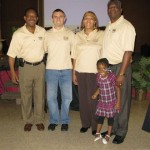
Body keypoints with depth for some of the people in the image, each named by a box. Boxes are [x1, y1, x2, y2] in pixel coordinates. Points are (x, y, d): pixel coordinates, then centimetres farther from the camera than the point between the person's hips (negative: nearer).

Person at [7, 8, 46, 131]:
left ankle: (39, 120, 22)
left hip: (40, 66, 2)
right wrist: (12, 72, -8)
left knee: (40, 95, 8)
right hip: (25, 66, -2)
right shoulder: (18, 34, -5)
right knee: (26, 95, 6)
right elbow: (12, 54, -4)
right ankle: (28, 121, 22)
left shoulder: (42, 31, 3)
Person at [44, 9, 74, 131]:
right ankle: (54, 120, 20)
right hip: (51, 69, 1)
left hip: (66, 69, 0)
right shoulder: (47, 34, 8)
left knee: (67, 97, 3)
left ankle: (65, 121, 19)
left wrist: (75, 70, 3)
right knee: (51, 97, 4)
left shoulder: (70, 34, 7)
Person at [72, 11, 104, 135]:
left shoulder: (101, 35, 0)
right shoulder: (78, 36, 9)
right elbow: (74, 56, 10)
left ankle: (95, 125, 15)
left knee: (94, 98, -2)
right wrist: (73, 73, 7)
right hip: (81, 71, 3)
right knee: (83, 98, 7)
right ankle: (85, 123, 23)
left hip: (95, 72, -3)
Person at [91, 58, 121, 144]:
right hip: (102, 101, 4)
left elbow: (117, 89, -15)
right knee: (100, 117, 13)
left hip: (111, 101, -4)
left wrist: (118, 102, -15)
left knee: (110, 117, 9)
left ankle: (108, 135, 25)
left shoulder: (112, 76, -23)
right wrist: (96, 94, -10)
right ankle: (98, 134, 30)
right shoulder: (98, 77, -9)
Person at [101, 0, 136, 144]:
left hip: (120, 67, -6)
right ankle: (112, 128, 28)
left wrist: (121, 74, -21)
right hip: (107, 68, 7)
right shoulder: (108, 27, 14)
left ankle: (121, 132, 17)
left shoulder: (126, 26, -9)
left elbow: (128, 51, -16)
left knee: (121, 101, 3)